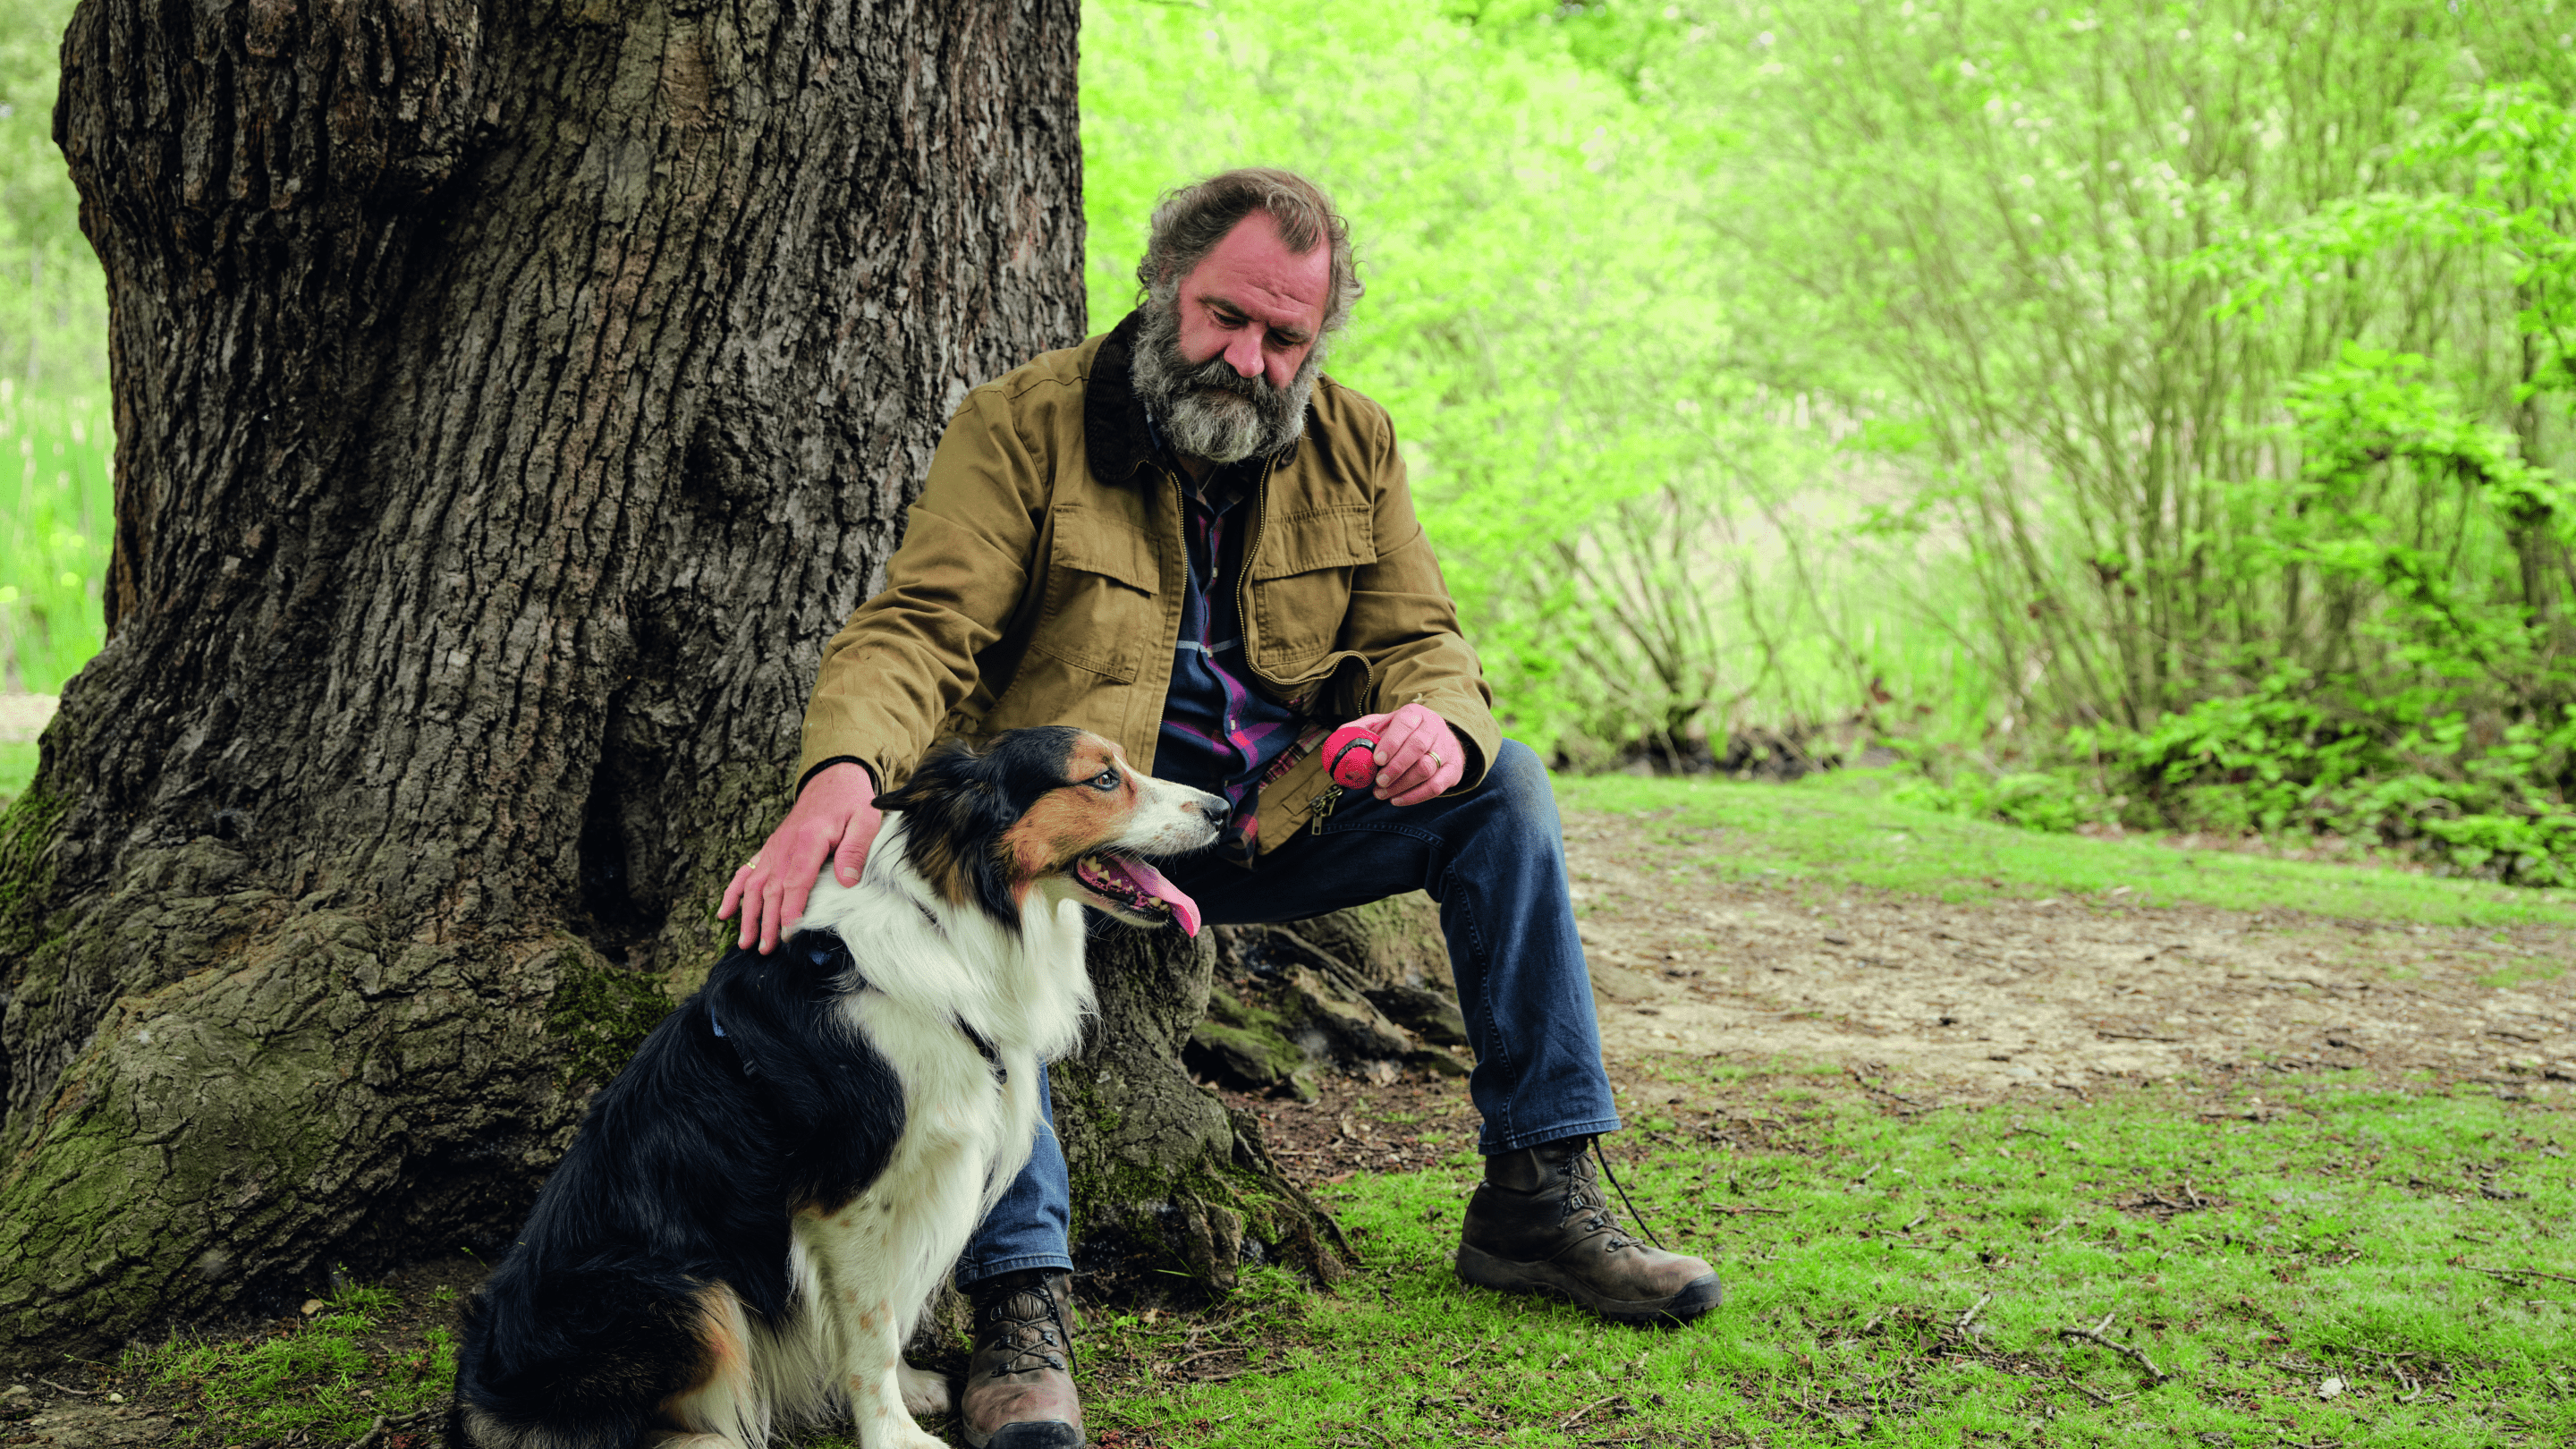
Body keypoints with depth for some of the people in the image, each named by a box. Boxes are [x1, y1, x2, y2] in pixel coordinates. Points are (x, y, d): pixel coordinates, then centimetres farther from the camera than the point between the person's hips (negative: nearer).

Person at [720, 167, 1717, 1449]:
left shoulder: (1353, 446, 4)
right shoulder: (1023, 426, -10)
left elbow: (1417, 637, 6)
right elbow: (919, 631, -20)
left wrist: (1440, 721, -22)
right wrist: (842, 775, -43)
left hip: (1280, 819, 4)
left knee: (1504, 786, -13)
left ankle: (1537, 1194, -7)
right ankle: (1020, 1304, -38)